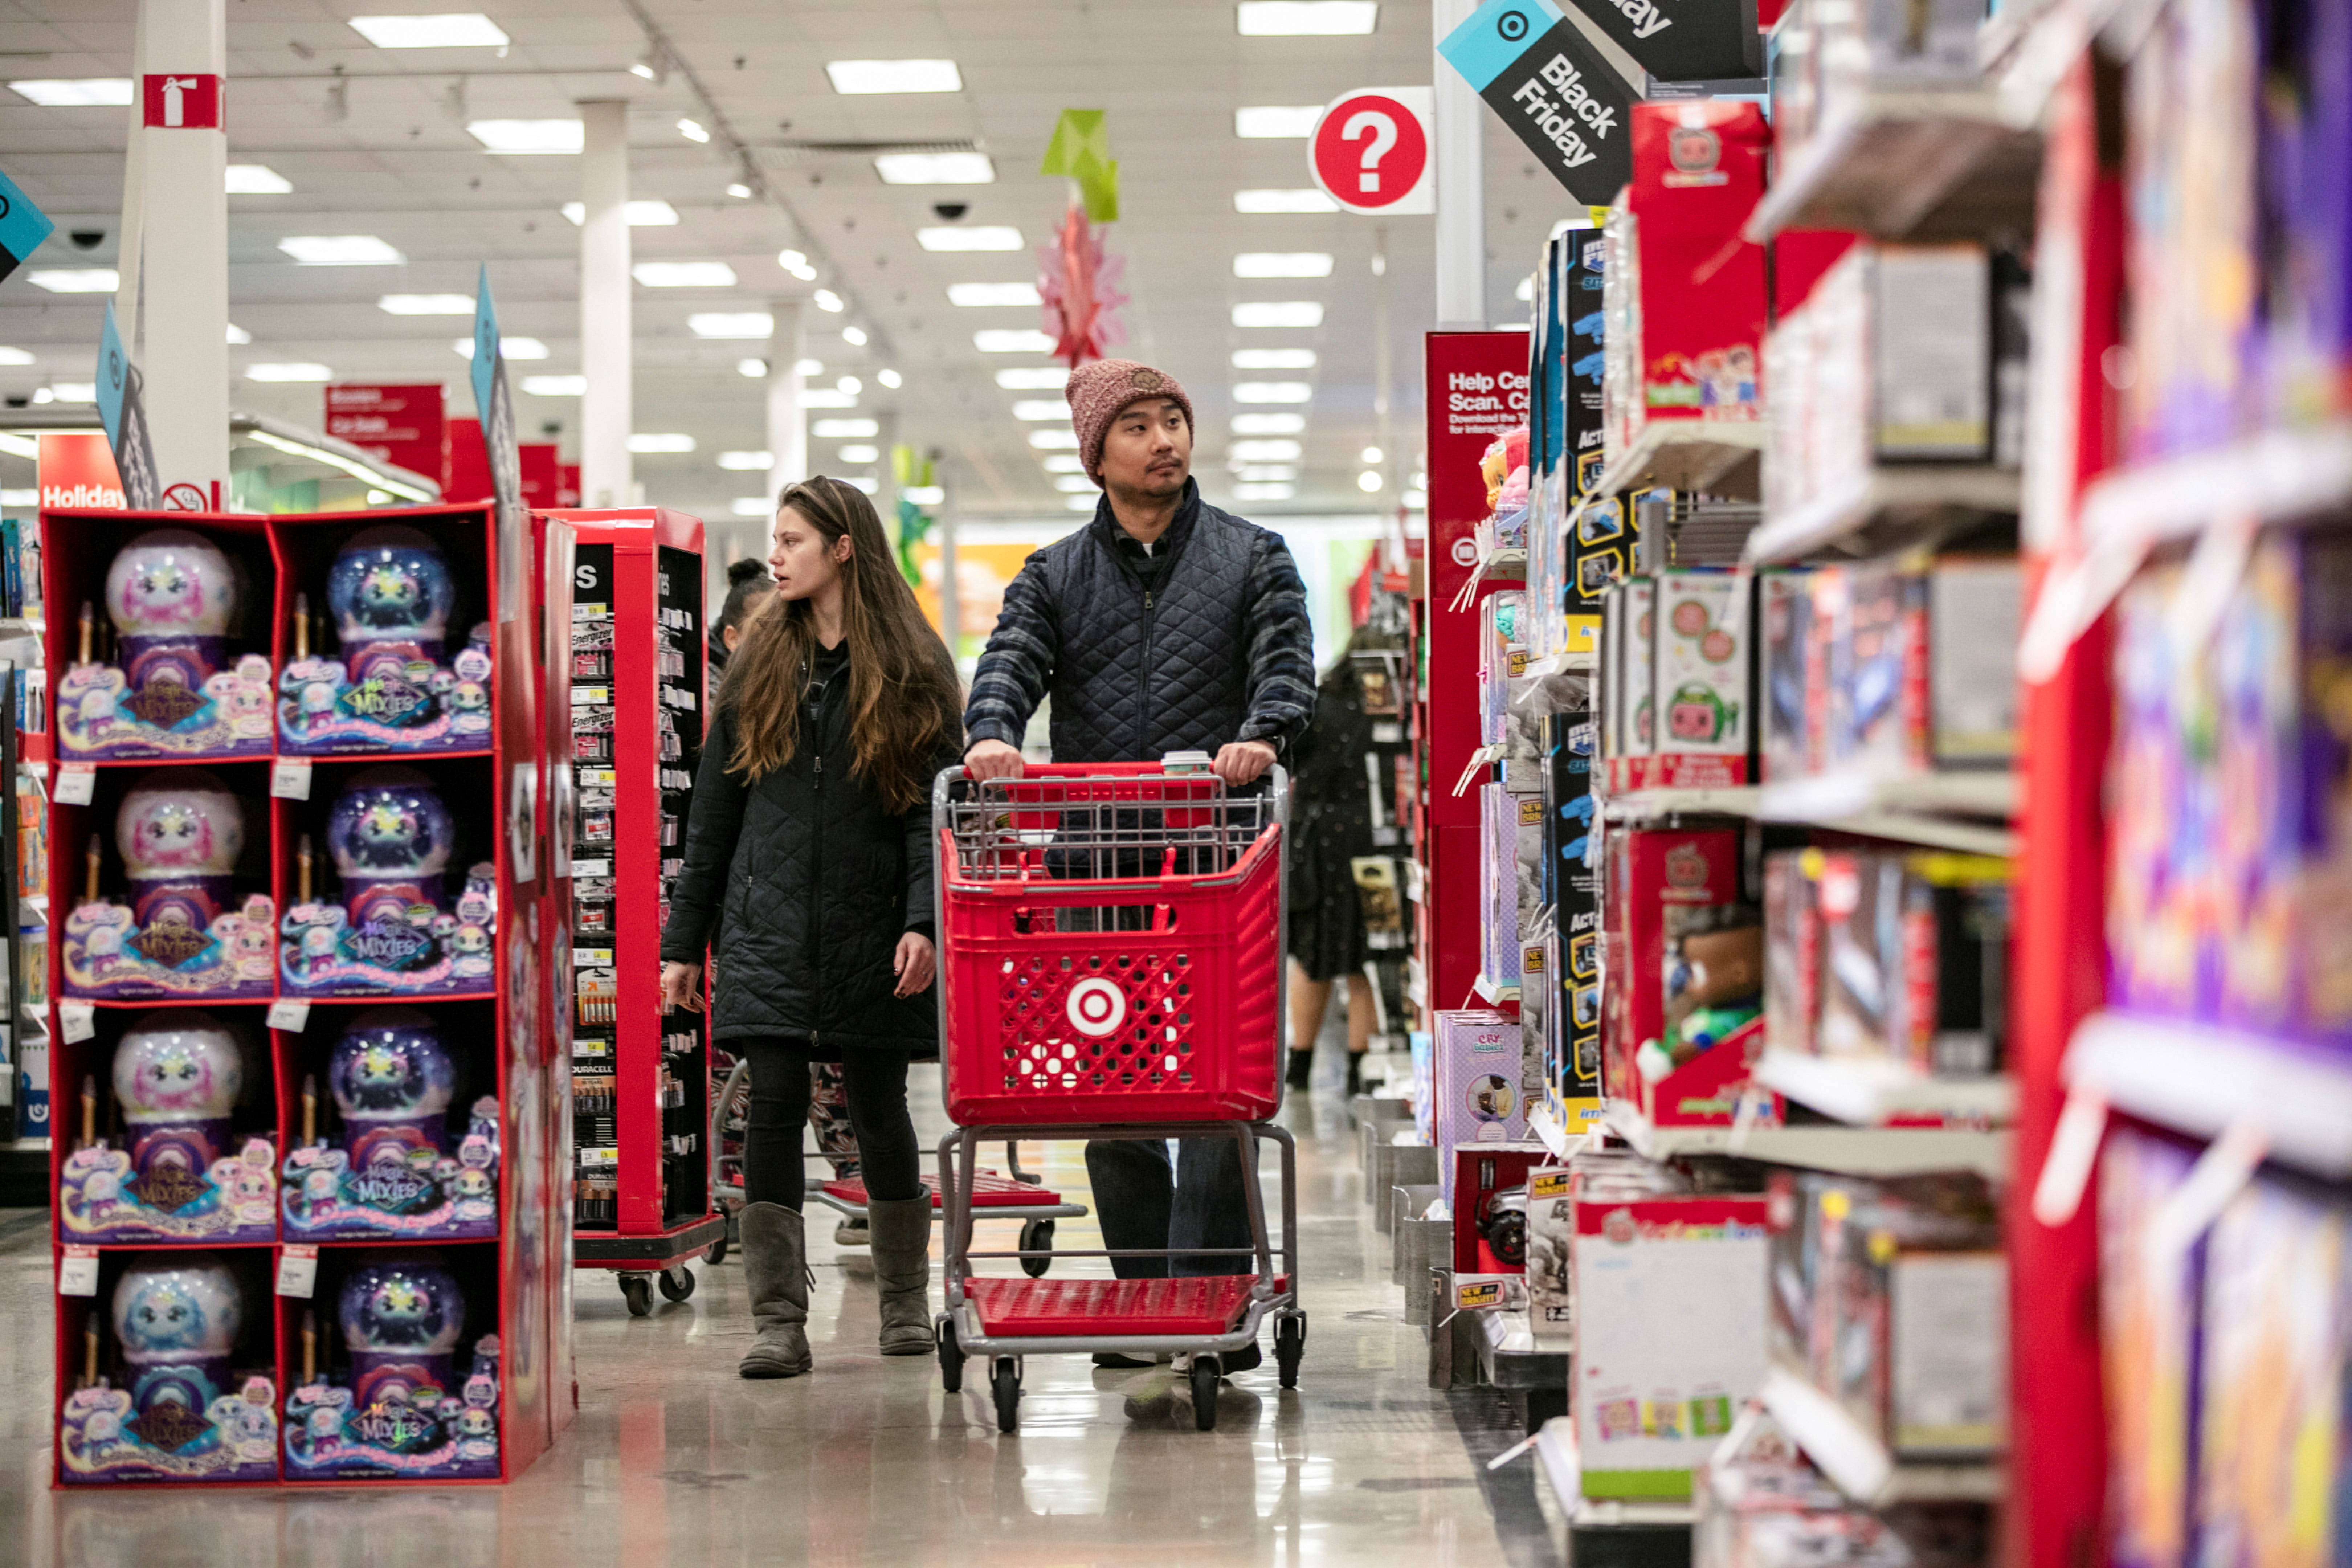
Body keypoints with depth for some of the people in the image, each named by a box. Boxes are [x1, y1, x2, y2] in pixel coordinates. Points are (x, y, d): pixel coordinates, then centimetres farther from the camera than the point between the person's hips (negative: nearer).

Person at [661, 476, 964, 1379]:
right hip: (769, 929, 2)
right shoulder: (761, 661, 10)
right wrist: (682, 940, 8)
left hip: (871, 933, -2)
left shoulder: (910, 671, 2)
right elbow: (714, 811, 11)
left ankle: (906, 1305, 22)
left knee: (878, 1109, 6)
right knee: (775, 1103, -7)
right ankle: (778, 1321, -6)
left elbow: (934, 808, -4)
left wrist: (924, 921, -18)